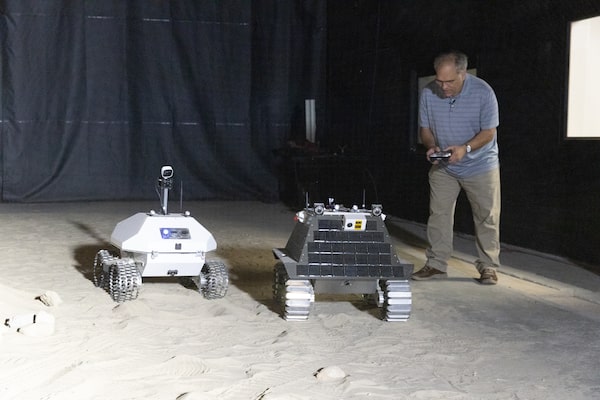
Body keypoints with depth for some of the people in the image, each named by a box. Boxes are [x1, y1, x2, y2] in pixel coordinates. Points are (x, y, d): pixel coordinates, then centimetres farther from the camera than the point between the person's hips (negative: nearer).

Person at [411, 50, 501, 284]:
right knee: (438, 215, 2)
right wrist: (431, 147, -20)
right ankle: (436, 264, 12)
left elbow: (488, 132, -15)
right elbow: (425, 128, 1)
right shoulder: (429, 93, -11)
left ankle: (488, 266, 12)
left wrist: (465, 148, -31)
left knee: (487, 217, 1)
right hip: (443, 167, 3)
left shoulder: (483, 92, -19)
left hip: (481, 164, -2)